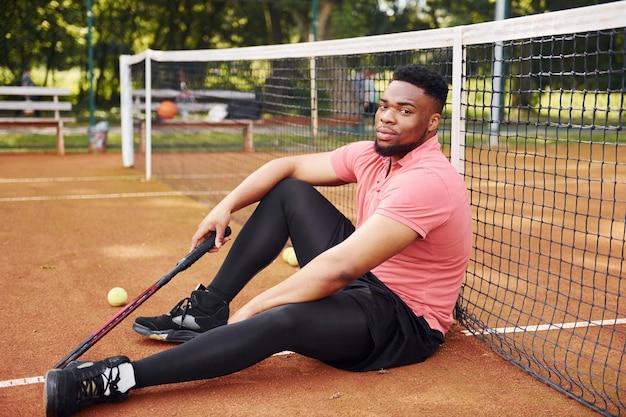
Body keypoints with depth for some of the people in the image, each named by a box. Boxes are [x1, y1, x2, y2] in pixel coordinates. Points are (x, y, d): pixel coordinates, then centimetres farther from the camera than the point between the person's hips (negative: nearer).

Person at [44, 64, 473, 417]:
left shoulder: (428, 180, -26)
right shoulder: (371, 155, 1)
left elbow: (338, 269, -32)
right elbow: (287, 166, 10)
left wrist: (253, 308, -25)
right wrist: (227, 206, -4)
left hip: (404, 322, -9)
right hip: (362, 279, 9)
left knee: (283, 319, -36)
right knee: (287, 192, 5)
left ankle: (121, 378, -32)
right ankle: (208, 310, 6)